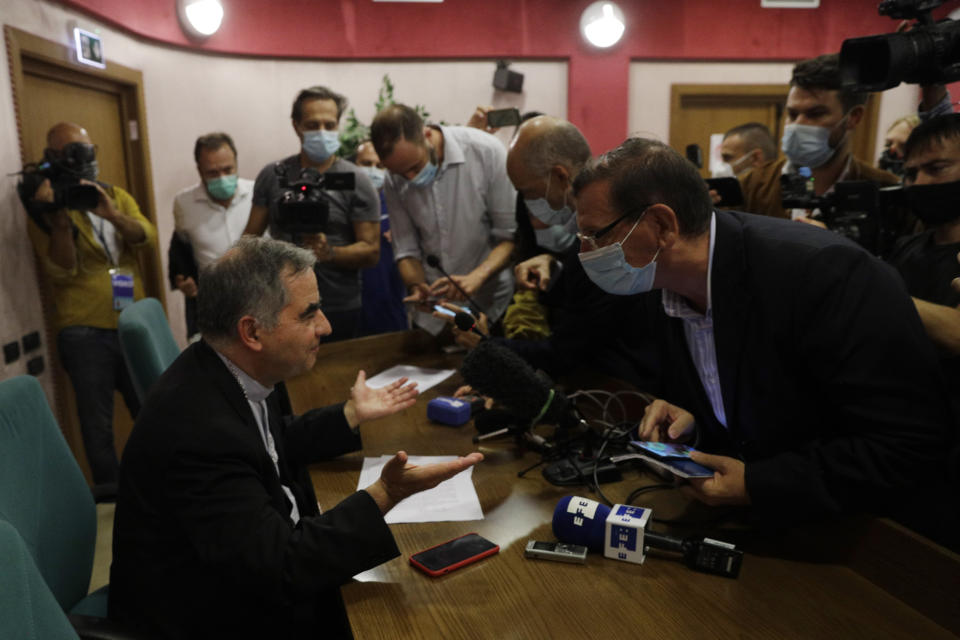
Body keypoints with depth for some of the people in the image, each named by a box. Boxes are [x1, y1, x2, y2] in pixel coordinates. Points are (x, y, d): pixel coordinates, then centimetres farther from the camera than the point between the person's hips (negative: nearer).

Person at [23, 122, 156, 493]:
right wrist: (59, 218, -21)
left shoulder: (116, 196, 11)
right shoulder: (48, 206, 1)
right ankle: (110, 493, 17)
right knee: (98, 422, 2)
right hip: (85, 333, -3)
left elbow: (147, 238, -7)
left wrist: (111, 213, -25)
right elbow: (61, 271, -10)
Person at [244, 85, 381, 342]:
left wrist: (329, 252, -23)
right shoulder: (272, 175, 5)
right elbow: (251, 235, 9)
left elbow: (371, 251, -7)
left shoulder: (355, 181, -3)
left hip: (339, 310, -2)